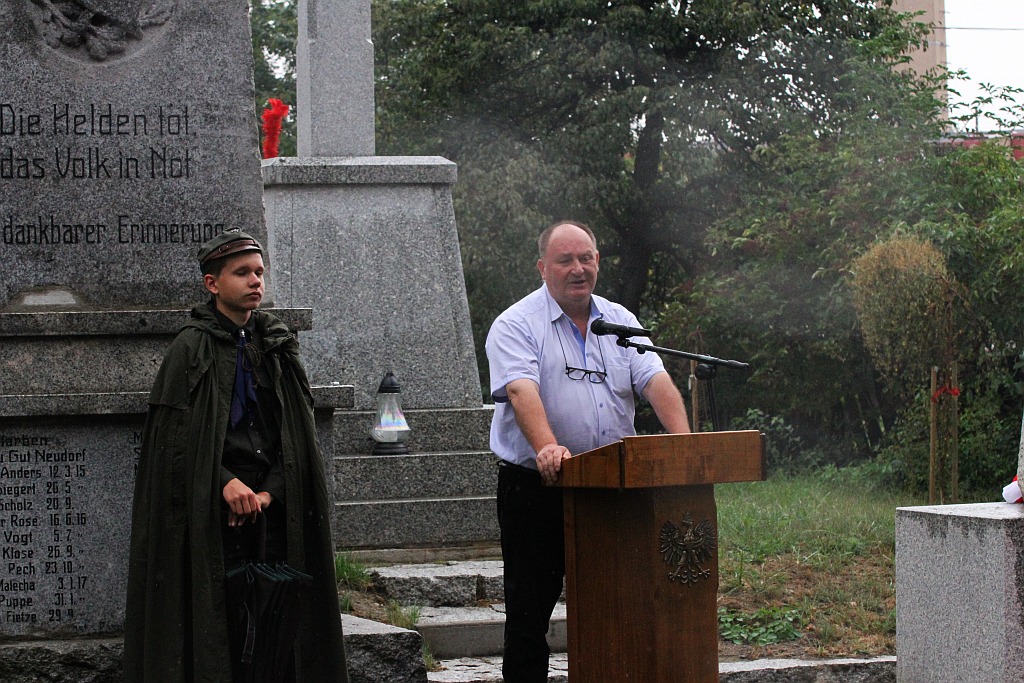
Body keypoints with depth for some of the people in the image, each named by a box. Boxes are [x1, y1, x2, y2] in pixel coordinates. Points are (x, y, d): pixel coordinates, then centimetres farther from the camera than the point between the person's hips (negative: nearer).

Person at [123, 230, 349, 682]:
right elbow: (178, 434, -8)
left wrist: (268, 493, -9)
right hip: (210, 513, -4)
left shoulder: (278, 347, 13)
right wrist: (225, 483, -20)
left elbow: (296, 435, 7)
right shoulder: (192, 348, -1)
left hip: (272, 507, 4)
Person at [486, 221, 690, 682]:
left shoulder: (619, 321, 12)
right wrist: (547, 447, -39)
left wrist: (684, 442, -18)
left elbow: (655, 381, 0)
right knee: (529, 612, -1)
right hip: (536, 490, -4)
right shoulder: (516, 326, -4)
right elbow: (521, 390, -21)